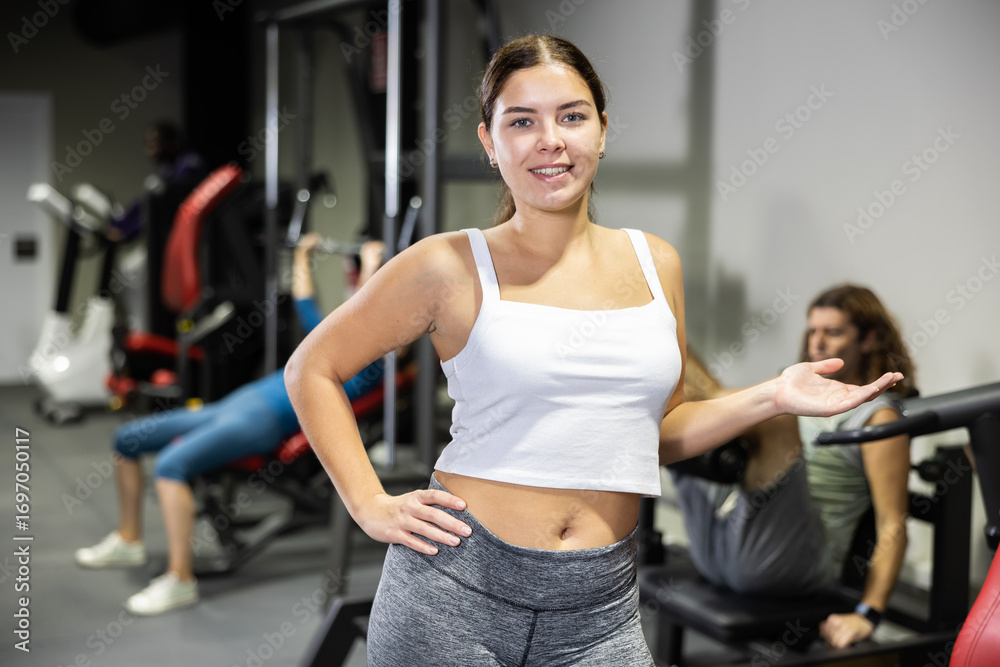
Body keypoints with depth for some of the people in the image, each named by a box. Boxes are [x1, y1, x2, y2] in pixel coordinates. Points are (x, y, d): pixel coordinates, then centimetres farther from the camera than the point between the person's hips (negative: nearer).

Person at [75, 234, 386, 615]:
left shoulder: (368, 371, 0)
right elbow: (305, 307, 37)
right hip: (236, 403, 10)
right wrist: (302, 258, 42)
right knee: (127, 439, 11)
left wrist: (371, 268, -16)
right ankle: (128, 541, 21)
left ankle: (180, 580, -26)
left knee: (171, 464, -34)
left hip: (261, 422, -10)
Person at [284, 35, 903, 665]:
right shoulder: (451, 267, -4)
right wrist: (371, 505, -5)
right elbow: (312, 368, 4)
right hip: (456, 589, -3)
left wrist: (771, 398, 4)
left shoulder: (656, 263, 8)